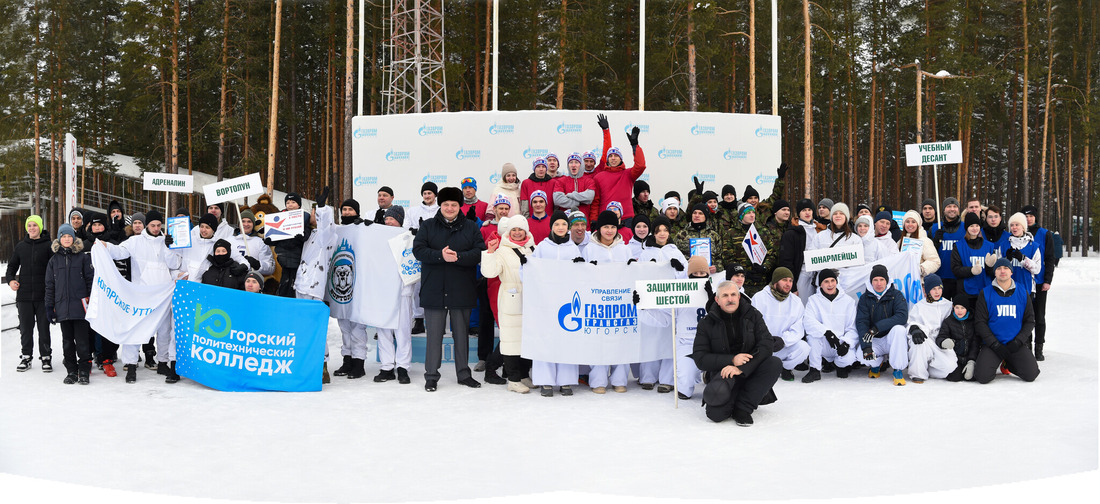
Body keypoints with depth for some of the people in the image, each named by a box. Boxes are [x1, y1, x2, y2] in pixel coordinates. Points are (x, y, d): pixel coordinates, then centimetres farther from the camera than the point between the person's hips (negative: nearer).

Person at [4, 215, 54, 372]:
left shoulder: (49, 245, -1)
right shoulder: (21, 246, 10)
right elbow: (12, 265, 20)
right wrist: (10, 279, 2)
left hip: (43, 295, -3)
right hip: (24, 295, 3)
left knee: (44, 328, 2)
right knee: (25, 328, 8)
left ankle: (46, 357, 12)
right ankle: (26, 357, 19)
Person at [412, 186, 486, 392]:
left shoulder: (470, 228, 6)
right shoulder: (428, 226, 5)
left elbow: (479, 252, -5)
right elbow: (418, 249, -6)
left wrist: (458, 257, -21)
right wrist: (440, 255, -21)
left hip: (461, 291, 1)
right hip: (434, 290, -1)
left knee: (461, 333, 11)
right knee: (434, 334, 3)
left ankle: (463, 374, 22)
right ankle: (431, 376, 11)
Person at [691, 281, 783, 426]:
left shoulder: (753, 315, 1)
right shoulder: (707, 324, -1)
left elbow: (767, 344, -10)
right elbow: (700, 359, -6)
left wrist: (741, 368, -24)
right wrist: (732, 360, -20)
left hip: (750, 370, 3)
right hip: (721, 372, -3)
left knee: (775, 363, -28)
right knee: (716, 413, -33)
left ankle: (743, 407, -20)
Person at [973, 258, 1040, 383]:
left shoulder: (1022, 292, 7)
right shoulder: (986, 293, 0)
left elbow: (1030, 321, 9)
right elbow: (980, 322, -2)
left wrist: (1018, 341, -6)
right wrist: (994, 344, -12)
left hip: (1016, 345, 2)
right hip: (992, 344, -2)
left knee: (1031, 375, -17)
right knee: (982, 376, -23)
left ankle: (1007, 363, 15)